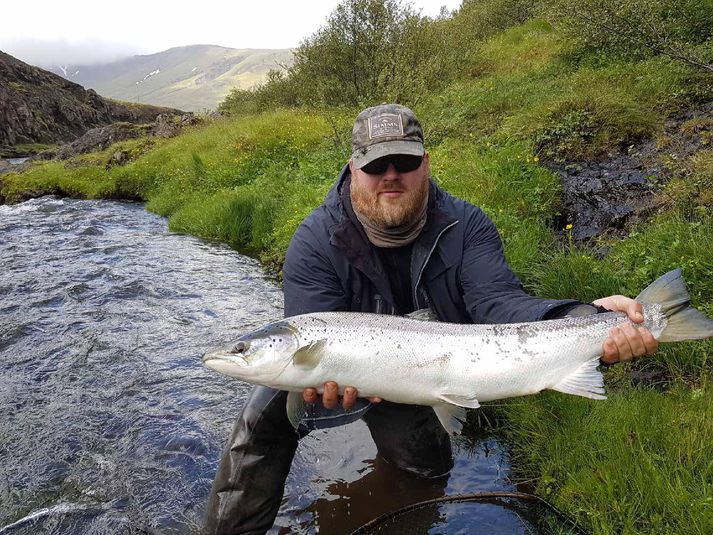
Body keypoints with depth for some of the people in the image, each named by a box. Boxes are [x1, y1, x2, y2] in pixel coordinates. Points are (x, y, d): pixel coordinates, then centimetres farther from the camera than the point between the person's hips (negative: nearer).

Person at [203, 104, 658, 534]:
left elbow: (498, 301, -29)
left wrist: (585, 320, -50)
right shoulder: (316, 241, -19)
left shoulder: (466, 226, -14)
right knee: (266, 412, -22)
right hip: (351, 378, -1)